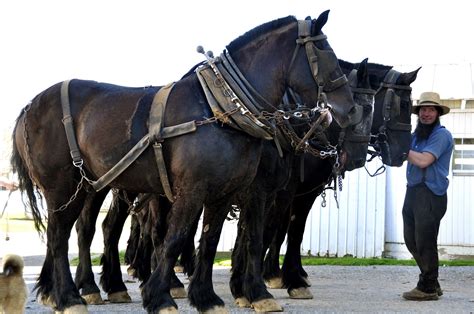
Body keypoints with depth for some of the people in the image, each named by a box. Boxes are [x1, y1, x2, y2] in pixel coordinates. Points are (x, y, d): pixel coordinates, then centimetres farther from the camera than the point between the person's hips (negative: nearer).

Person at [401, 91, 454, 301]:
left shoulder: (441, 135, -9)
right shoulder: (416, 134, 16)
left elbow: (423, 161, -19)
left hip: (430, 194, -9)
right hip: (412, 191, 9)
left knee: (424, 241, -5)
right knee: (411, 240, 12)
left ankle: (428, 287, 5)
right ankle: (431, 282, 23)